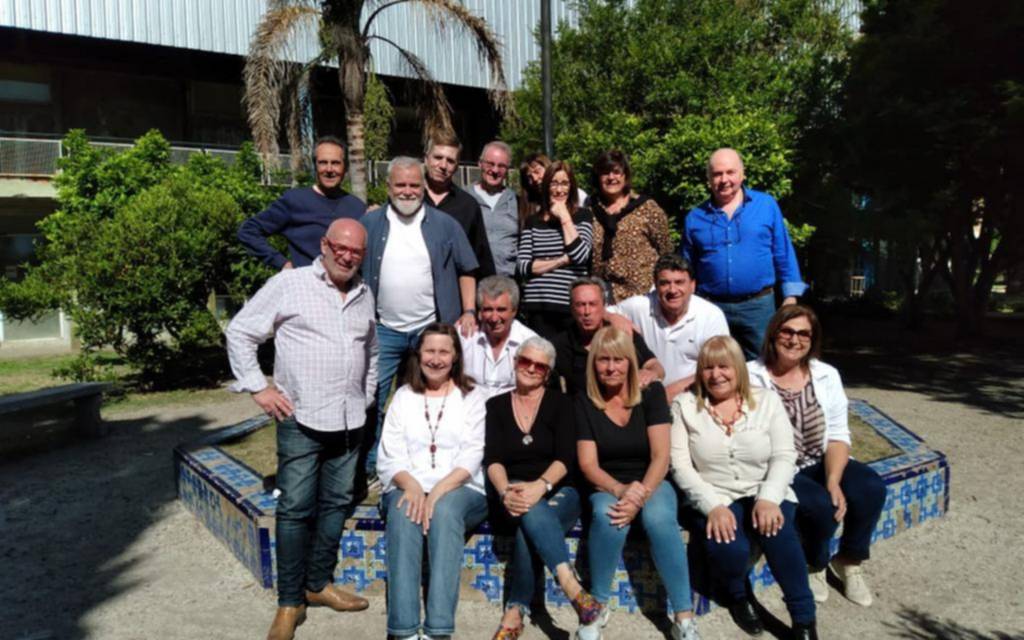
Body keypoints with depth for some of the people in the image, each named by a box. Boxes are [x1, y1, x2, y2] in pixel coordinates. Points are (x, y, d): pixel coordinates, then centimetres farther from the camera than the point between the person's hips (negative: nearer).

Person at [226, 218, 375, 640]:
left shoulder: (364, 295, 11)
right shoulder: (288, 284, -6)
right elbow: (239, 333, -3)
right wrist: (258, 387, -7)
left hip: (350, 421, 6)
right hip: (301, 418, -5)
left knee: (337, 503, 13)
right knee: (295, 508, 0)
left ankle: (319, 583, 29)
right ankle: (290, 602, 13)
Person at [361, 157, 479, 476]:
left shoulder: (445, 225, 2)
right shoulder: (370, 223, 3)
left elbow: (466, 270, 6)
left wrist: (469, 312, -4)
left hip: (431, 328, 0)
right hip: (383, 329, 1)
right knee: (372, 398, 3)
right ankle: (369, 467, 18)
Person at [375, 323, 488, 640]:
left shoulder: (472, 398, 11)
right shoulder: (403, 396, 17)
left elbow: (471, 456, -2)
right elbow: (389, 456, 6)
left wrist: (439, 491, -19)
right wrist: (411, 486, -16)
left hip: (460, 489, -1)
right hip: (408, 488, 2)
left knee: (445, 510, -35)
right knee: (403, 513, -33)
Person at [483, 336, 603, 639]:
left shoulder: (559, 403, 7)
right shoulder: (496, 406, 11)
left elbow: (566, 457, -7)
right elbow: (492, 459, -2)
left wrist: (540, 486, -27)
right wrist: (506, 492, -24)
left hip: (558, 493, -1)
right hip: (512, 496, 1)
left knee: (529, 525, -36)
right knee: (531, 513, -36)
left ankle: (516, 611, -30)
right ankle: (572, 587, -42)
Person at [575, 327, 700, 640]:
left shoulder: (651, 392, -4)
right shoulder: (584, 402, -3)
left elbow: (661, 456, -11)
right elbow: (588, 465, -7)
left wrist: (640, 496, -28)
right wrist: (621, 491, -27)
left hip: (651, 483, 0)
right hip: (607, 487, 0)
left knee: (659, 518, -34)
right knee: (607, 516, -35)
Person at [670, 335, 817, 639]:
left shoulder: (767, 400, 5)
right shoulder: (684, 405, 1)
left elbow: (784, 455, -2)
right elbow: (680, 464, -5)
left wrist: (768, 498, -19)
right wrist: (713, 506, -19)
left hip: (765, 495, 1)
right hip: (712, 499, -1)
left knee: (777, 531, -32)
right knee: (730, 549, -29)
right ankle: (736, 595, 8)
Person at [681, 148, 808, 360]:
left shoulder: (766, 205, 3)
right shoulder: (695, 218, 5)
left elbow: (784, 254, 6)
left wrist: (790, 297, 1)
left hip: (758, 305, -1)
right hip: (711, 308, 1)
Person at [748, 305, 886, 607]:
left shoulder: (827, 375, 4)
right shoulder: (752, 378, -9)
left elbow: (838, 435, 0)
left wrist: (833, 481, -17)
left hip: (821, 464, 5)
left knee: (871, 488, -20)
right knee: (821, 505, -28)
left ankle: (849, 561, 8)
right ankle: (813, 567, 7)